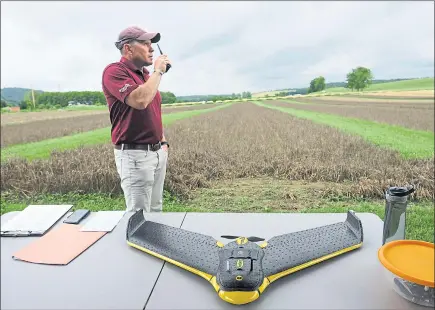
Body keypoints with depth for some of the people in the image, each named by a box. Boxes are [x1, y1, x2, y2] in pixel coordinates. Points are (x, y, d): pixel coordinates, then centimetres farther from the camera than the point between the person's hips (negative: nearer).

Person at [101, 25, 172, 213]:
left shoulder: (146, 75, 15)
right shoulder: (114, 71, -11)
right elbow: (140, 101, -28)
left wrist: (163, 142, 15)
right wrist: (158, 71, -14)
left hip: (157, 152, 8)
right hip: (134, 154, -8)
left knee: (156, 210, 16)